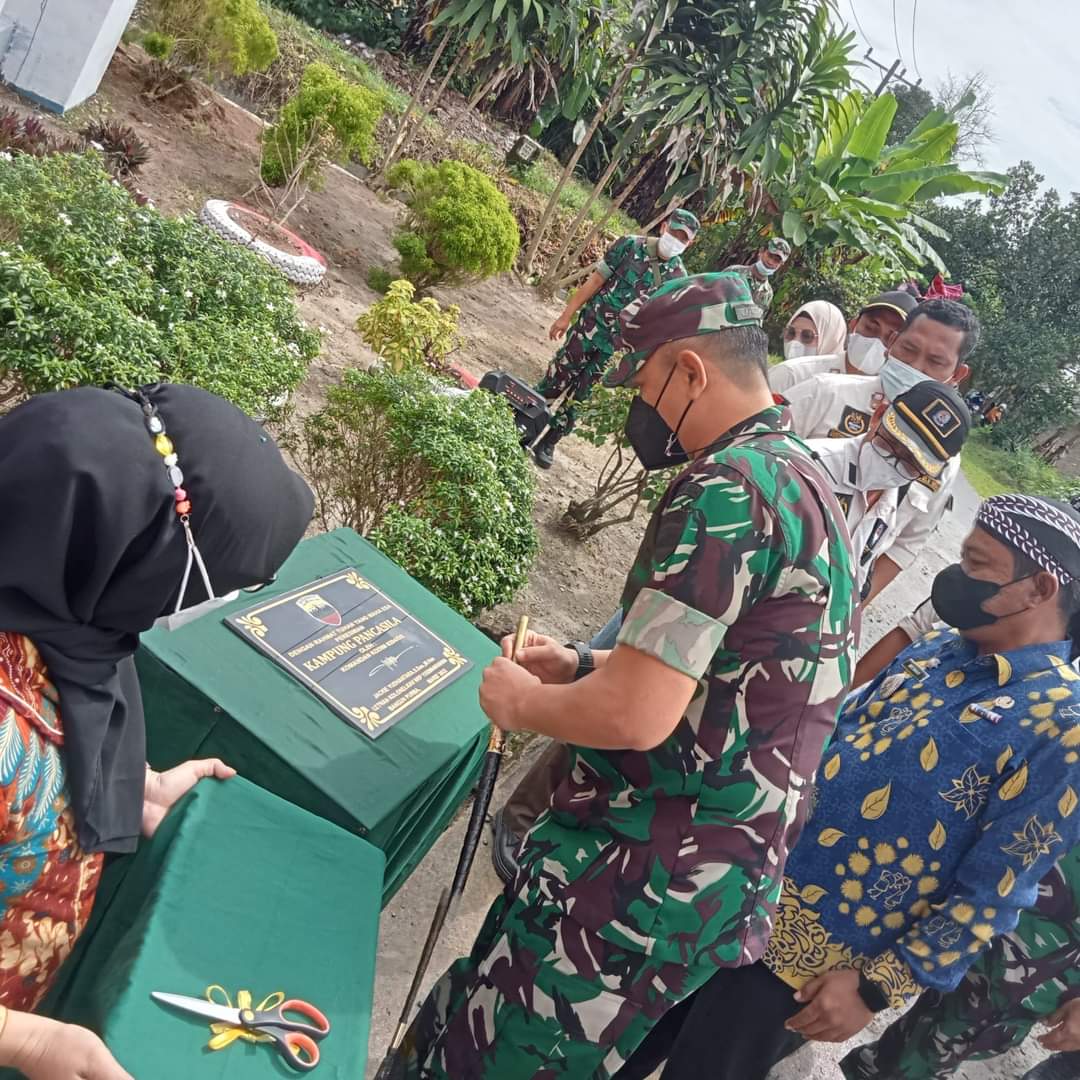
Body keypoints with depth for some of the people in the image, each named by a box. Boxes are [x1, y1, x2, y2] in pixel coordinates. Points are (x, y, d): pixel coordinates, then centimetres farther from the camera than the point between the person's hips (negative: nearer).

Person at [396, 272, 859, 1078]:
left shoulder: (728, 488, -20)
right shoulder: (805, 478, 12)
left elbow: (635, 716, -25)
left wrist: (521, 702, -7)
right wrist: (580, 667, 16)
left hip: (644, 875, -9)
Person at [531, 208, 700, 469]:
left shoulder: (678, 277, 0)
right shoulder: (630, 246, -7)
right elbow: (595, 281, -5)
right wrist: (566, 316, -7)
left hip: (617, 346, 2)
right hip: (589, 328, -1)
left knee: (579, 396, 9)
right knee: (555, 380, 5)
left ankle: (548, 443, 23)